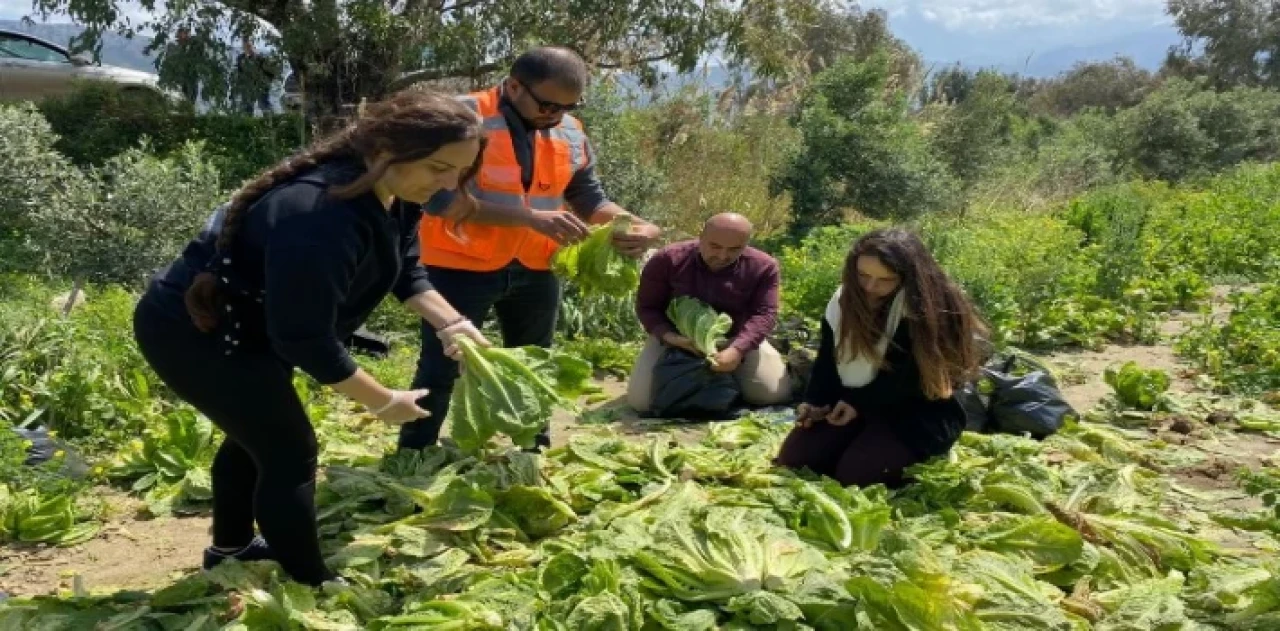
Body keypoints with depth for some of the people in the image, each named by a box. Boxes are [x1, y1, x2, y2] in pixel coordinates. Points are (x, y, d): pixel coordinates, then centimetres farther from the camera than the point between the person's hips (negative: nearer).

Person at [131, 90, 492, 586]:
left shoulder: (395, 194, -8)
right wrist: (382, 401, -23)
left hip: (247, 326, 10)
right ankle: (311, 586, 10)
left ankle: (230, 548, 45)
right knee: (290, 450, -6)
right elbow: (304, 338, -34)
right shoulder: (323, 216, -38)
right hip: (191, 331, -10)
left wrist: (452, 325, -9)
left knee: (258, 433, 24)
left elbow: (404, 270, 7)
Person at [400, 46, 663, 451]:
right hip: (461, 266, -6)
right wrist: (531, 217, -32)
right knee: (440, 369, 2)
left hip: (534, 271, 6)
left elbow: (590, 199, 11)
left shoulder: (571, 133, 3)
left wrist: (635, 225, -11)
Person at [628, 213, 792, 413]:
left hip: (735, 339, 1)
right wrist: (670, 336, -30)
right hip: (677, 339, 0)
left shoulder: (762, 266, -16)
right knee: (641, 401, -16)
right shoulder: (667, 260, -17)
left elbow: (764, 313, -21)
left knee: (775, 394, -15)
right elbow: (647, 307, -10)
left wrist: (737, 350, -40)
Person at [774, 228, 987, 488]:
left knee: (854, 473, -26)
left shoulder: (927, 308, -17)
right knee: (792, 458, -8)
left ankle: (912, 459, 4)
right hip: (848, 401, 6)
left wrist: (859, 403, -18)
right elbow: (827, 357, 6)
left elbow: (908, 377, -19)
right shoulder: (845, 297, 2)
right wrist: (814, 401, -9)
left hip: (913, 412, -6)